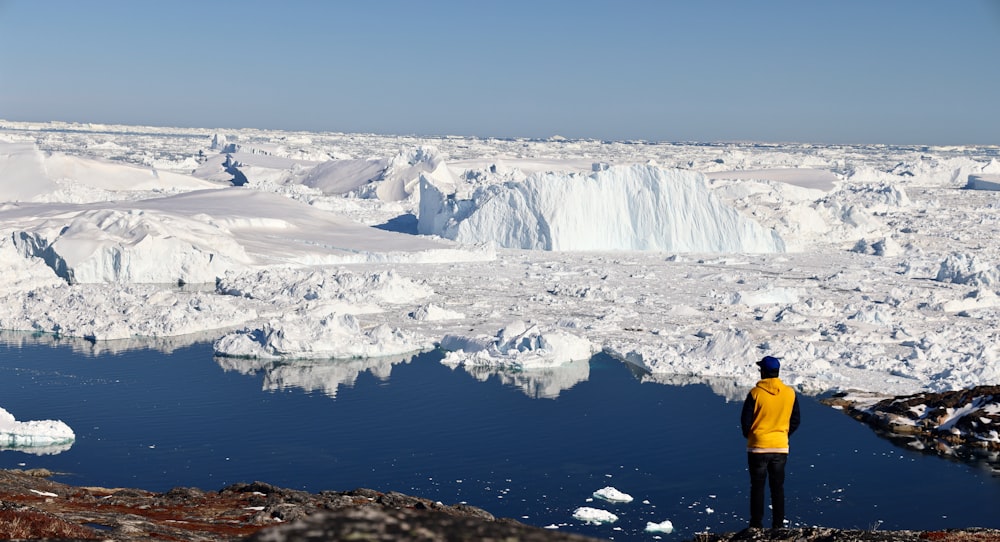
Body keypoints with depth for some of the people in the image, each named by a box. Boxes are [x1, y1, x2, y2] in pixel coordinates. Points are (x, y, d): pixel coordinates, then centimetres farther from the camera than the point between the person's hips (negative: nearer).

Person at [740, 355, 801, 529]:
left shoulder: (756, 393, -13)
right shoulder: (790, 393, -2)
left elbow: (745, 420, -9)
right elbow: (796, 420, 5)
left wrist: (749, 435, 10)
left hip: (758, 447, -3)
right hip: (781, 448, 3)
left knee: (757, 487, 6)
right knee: (778, 487, 11)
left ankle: (756, 525, 7)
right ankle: (778, 525, 13)